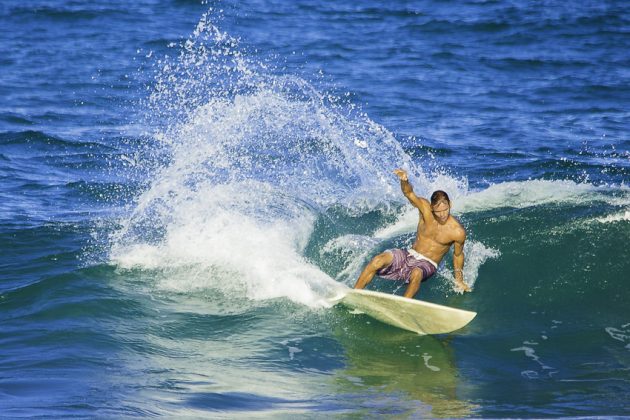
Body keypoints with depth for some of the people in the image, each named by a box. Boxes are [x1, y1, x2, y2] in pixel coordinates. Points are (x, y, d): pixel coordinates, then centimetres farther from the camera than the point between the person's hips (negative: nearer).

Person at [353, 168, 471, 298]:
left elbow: (458, 255, 3)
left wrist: (459, 280, 6)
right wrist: (404, 181, -49)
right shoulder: (425, 208, -11)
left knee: (416, 274, -40)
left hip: (427, 263, -3)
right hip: (408, 255, 3)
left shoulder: (458, 232, -15)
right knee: (378, 260, -23)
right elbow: (409, 193, -26)